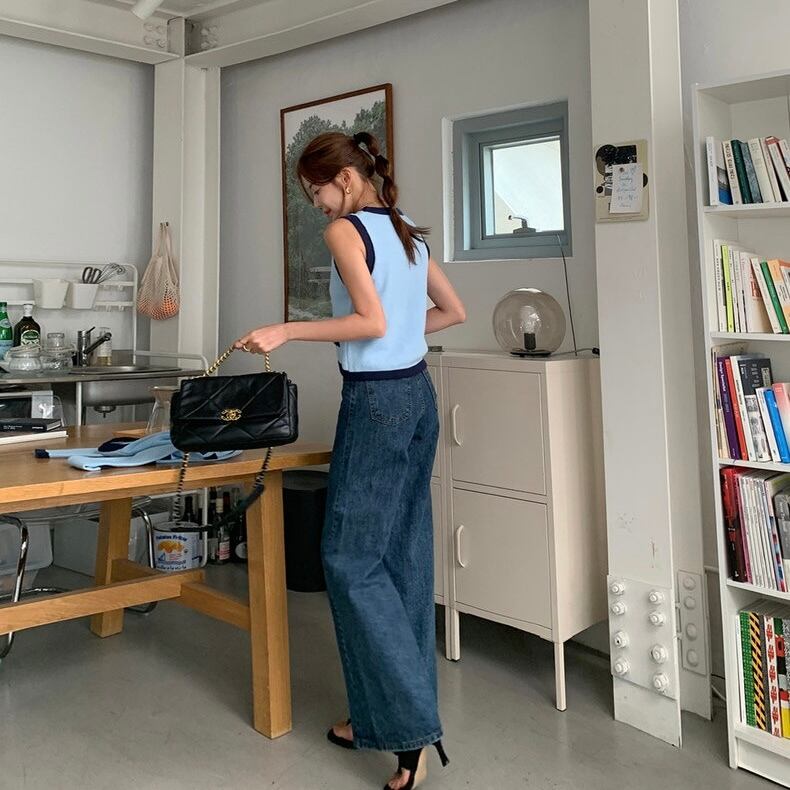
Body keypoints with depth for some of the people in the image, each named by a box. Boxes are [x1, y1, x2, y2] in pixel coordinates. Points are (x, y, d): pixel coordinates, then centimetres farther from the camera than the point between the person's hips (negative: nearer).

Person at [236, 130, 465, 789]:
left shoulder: (345, 229, -9)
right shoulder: (406, 230, 15)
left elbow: (372, 321, -20)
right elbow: (454, 311, 19)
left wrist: (286, 331, -15)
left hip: (376, 402, -9)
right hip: (419, 394, 9)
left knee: (351, 556, -2)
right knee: (403, 554, 11)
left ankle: (412, 724, -2)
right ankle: (384, 716, 22)